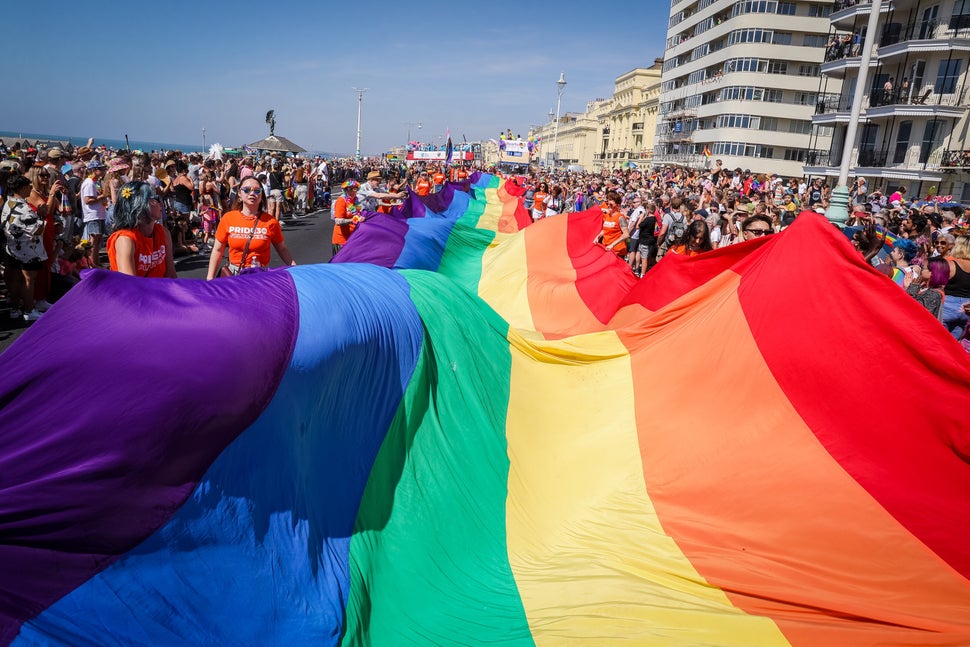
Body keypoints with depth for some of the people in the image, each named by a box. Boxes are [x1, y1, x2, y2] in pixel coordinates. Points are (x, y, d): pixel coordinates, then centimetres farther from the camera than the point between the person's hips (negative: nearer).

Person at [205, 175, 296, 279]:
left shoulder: (270, 221, -2)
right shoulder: (228, 218, 2)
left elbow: (282, 249, 8)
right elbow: (217, 250, 7)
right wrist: (210, 278, 3)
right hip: (233, 274, 1)